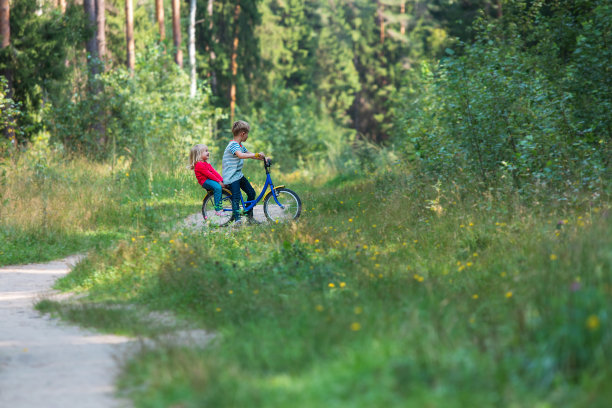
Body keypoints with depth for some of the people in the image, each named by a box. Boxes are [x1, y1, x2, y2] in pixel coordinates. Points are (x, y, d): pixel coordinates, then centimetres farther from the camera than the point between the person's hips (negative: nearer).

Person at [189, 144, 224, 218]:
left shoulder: (207, 164, 18)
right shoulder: (199, 164, -14)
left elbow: (214, 172, 10)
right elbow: (208, 174, -18)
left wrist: (222, 180, 0)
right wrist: (219, 181, -19)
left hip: (210, 180, 10)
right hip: (205, 181, -10)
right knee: (217, 187, -31)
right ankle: (217, 210, -31)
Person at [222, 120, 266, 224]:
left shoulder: (240, 145, 13)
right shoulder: (233, 145, -19)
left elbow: (249, 154, 21)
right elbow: (241, 155, -37)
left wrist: (262, 158, 7)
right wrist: (256, 155, -37)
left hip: (239, 175, 10)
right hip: (231, 176, -10)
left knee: (251, 193, 11)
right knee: (236, 198, -17)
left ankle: (249, 216, 21)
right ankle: (237, 219, -15)